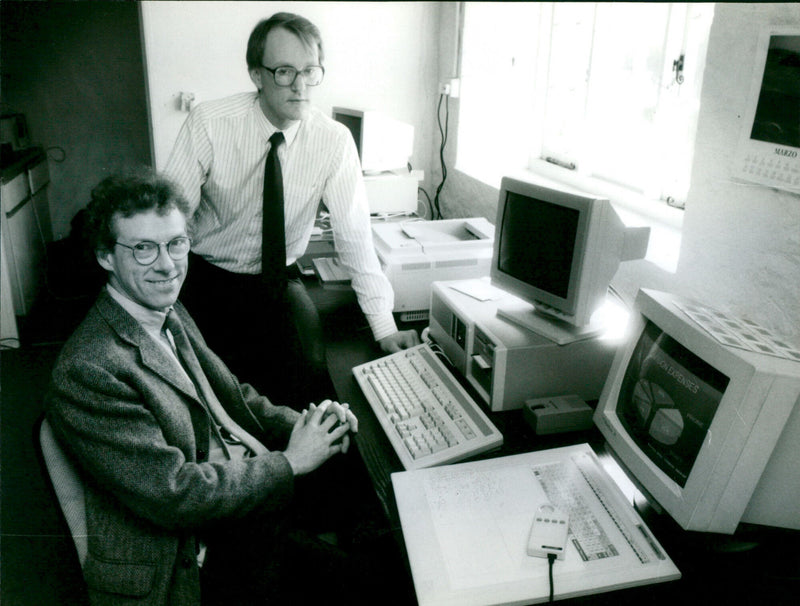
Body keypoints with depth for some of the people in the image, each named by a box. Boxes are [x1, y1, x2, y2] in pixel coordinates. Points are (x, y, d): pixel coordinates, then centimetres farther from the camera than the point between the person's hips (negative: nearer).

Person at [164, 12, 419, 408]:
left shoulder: (334, 140, -12)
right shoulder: (208, 123, -15)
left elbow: (354, 234, -12)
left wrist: (384, 327, -15)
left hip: (276, 281, 1)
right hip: (205, 276, 0)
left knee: (309, 370, -22)